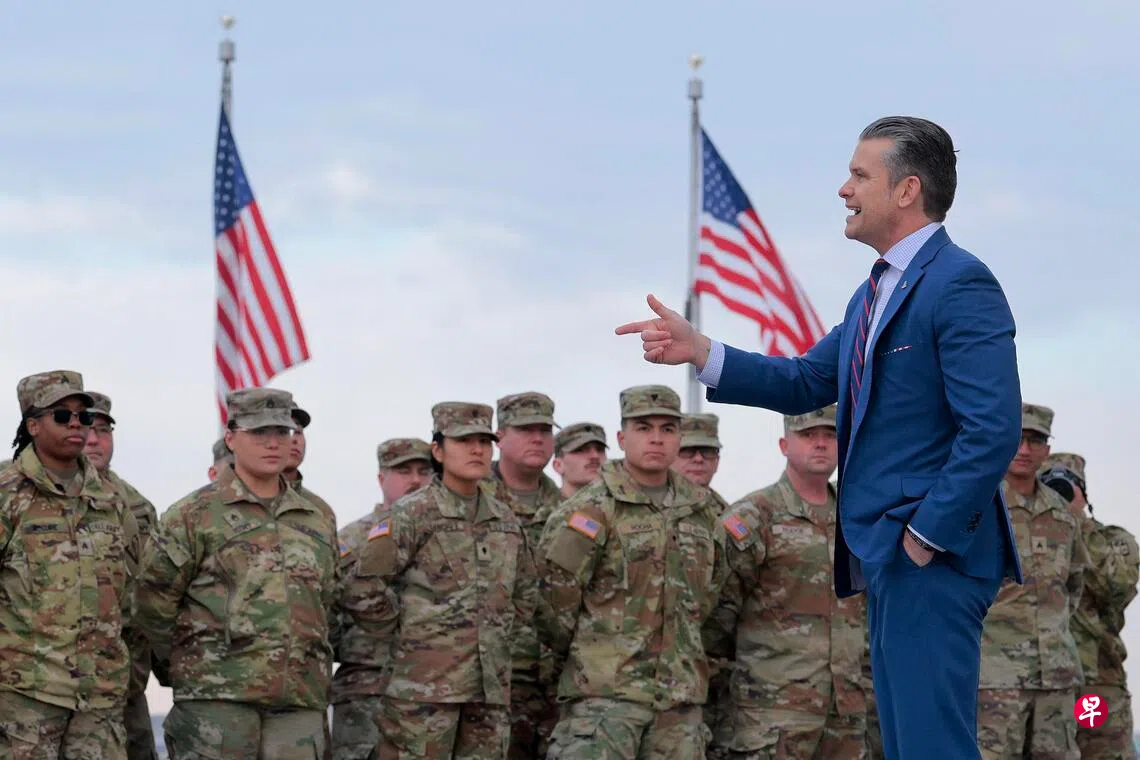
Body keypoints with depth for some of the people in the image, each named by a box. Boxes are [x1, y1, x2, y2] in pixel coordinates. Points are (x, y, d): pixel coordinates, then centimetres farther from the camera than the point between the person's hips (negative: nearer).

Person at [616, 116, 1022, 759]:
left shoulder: (960, 285, -14)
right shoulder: (879, 290, 18)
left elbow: (993, 431, -22)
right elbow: (804, 384, 19)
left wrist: (925, 536, -18)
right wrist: (697, 351, 7)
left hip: (933, 558, -10)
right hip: (889, 558, 10)